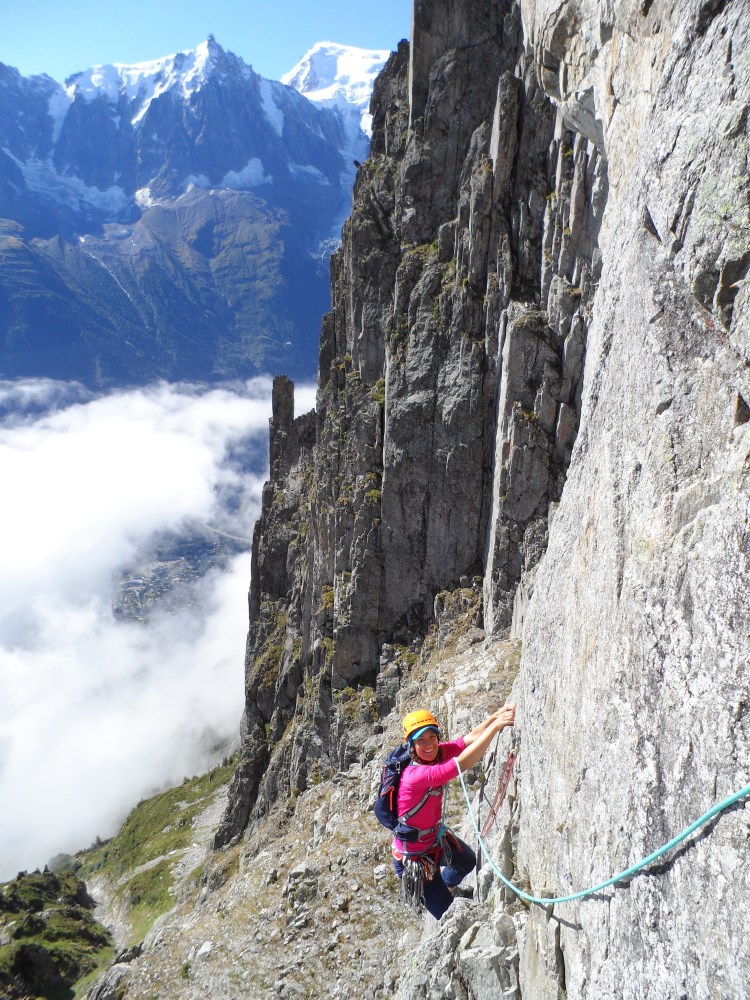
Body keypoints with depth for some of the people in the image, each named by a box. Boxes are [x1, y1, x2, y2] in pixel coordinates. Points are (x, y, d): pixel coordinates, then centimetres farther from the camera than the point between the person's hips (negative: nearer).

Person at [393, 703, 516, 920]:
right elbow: (463, 763, -48)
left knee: (468, 861, 34)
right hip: (413, 855, -8)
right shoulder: (415, 775, -38)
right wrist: (496, 725, -49)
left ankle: (444, 886, 61)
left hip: (436, 837, 8)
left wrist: (497, 714, -35)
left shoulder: (437, 753, -14)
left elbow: (471, 737, -20)